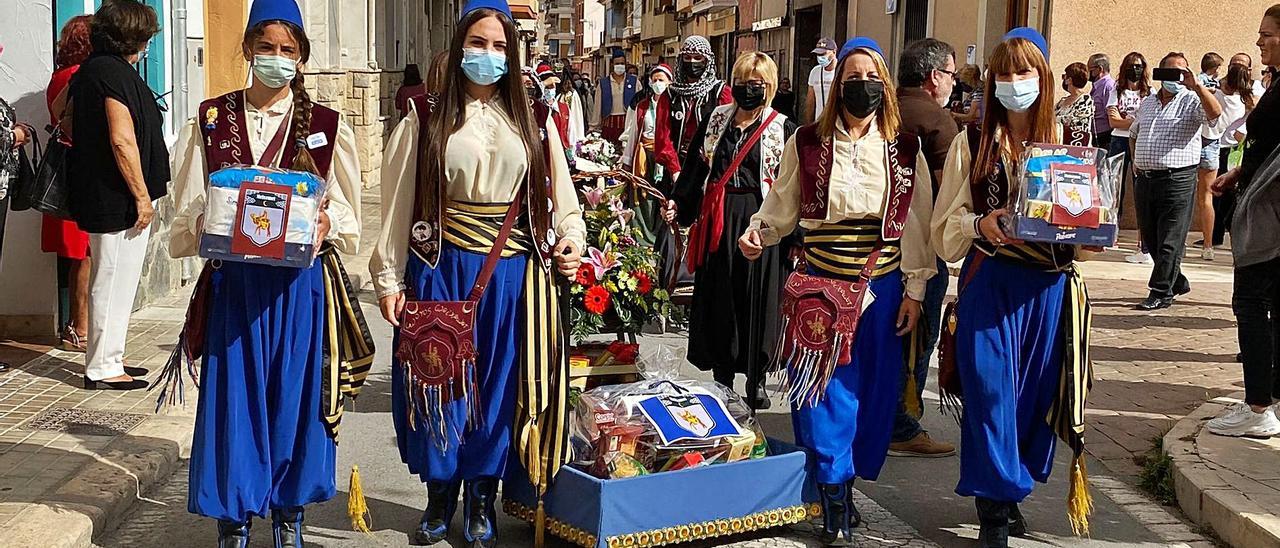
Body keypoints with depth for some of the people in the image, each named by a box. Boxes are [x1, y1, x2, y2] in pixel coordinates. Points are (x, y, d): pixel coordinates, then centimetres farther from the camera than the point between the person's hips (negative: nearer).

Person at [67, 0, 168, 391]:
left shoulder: (88, 71, 13)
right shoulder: (115, 72, -16)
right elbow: (122, 140, -21)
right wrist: (142, 195, -17)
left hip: (96, 195, 10)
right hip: (119, 198, -10)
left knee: (111, 281, 17)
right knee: (115, 281, -3)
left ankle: (105, 359, 25)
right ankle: (103, 368, 3)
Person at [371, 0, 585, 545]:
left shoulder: (534, 121, 8)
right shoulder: (425, 119, 1)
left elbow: (559, 193, 6)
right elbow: (397, 204, 0)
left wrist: (570, 237, -14)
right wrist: (389, 280, -2)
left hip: (513, 275, 2)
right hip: (441, 270, -1)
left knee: (500, 385, 8)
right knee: (440, 381, 7)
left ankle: (481, 501, 24)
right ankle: (439, 496, 25)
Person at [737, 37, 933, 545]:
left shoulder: (905, 148, 5)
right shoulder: (808, 142, 1)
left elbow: (917, 224, 6)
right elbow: (782, 206, 6)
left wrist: (914, 289, 4)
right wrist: (757, 233, -14)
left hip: (882, 284, 2)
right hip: (821, 280, -2)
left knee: (873, 386, 6)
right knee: (824, 386, -4)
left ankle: (848, 479, 24)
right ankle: (833, 489, 8)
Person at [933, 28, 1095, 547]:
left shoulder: (1066, 142, 6)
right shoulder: (972, 143, 2)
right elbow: (947, 225, 1)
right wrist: (981, 226, -18)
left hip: (1048, 288, 2)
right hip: (989, 284, -2)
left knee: (1035, 392, 8)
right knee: (990, 393, -4)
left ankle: (1011, 489, 28)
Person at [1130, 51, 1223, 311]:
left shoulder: (1192, 101, -2)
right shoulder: (1147, 103, 17)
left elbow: (1216, 116, -22)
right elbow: (1134, 133, 31)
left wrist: (1197, 86, -28)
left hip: (1177, 180, -6)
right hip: (1144, 179, 7)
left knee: (1170, 241, -6)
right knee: (1150, 239, 12)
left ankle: (1161, 292, -1)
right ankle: (1178, 282, 29)